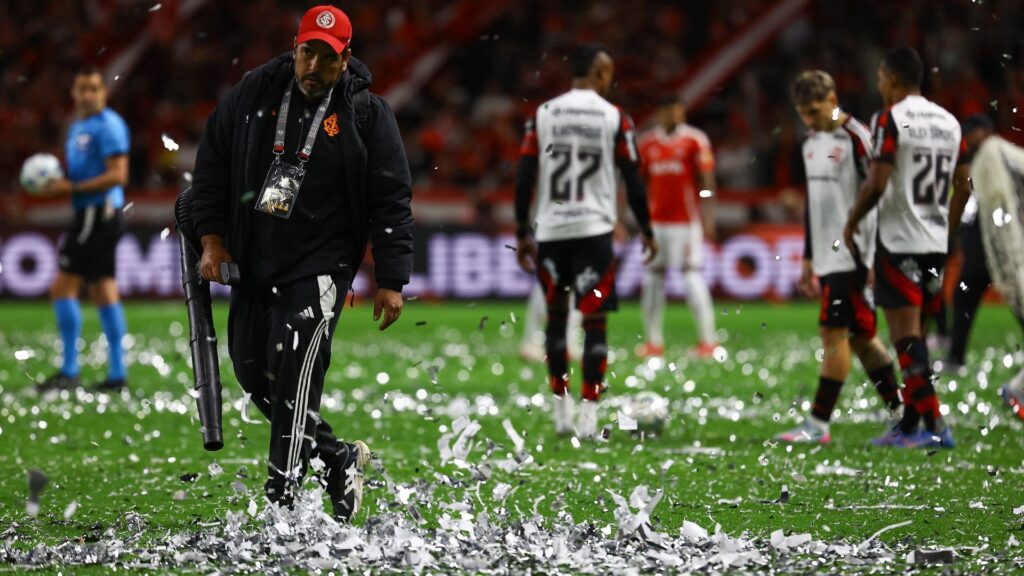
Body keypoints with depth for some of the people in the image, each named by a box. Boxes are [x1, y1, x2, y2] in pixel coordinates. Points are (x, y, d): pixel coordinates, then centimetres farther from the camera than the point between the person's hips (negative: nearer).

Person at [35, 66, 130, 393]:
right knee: (103, 293, 9)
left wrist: (71, 188, -19)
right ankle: (117, 373, 10)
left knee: (63, 289, -11)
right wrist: (56, 185, 3)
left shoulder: (108, 125, -11)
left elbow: (117, 175, -18)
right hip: (91, 215, 10)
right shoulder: (78, 127, 19)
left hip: (96, 214, -10)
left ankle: (70, 372, -10)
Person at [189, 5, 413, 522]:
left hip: (320, 265, -5)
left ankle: (280, 501, -19)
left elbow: (391, 201, -2)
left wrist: (391, 281, -6)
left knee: (294, 369, -19)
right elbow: (212, 163, 12)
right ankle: (338, 457, 25)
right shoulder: (254, 93, 4)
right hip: (252, 262, 5)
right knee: (253, 372, 7)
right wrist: (212, 239, 4)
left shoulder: (367, 114, -4)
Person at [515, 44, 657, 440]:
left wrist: (523, 234, 10)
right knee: (594, 321, -1)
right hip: (593, 229, -3)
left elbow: (524, 179, 2)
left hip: (550, 230, 3)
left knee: (556, 316, 18)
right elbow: (633, 181, 0)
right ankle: (588, 415, -8)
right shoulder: (615, 118, -2)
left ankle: (561, 409, 20)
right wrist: (647, 231, 12)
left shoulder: (543, 115, 4)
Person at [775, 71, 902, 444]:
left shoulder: (857, 139, -12)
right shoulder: (812, 143, 15)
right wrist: (808, 259, 23)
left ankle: (818, 424, -11)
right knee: (861, 337, 12)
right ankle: (900, 411, 20)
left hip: (852, 255, -9)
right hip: (828, 256, 9)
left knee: (833, 332, -11)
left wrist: (872, 259, -18)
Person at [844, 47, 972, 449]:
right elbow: (963, 187, 13)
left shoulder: (892, 118, -10)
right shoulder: (948, 122, 11)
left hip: (899, 240, -7)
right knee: (913, 335, 14)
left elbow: (877, 183, -16)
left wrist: (852, 223, -2)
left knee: (907, 336, -6)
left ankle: (934, 426, -13)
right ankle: (908, 424, 17)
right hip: (936, 243, 7)